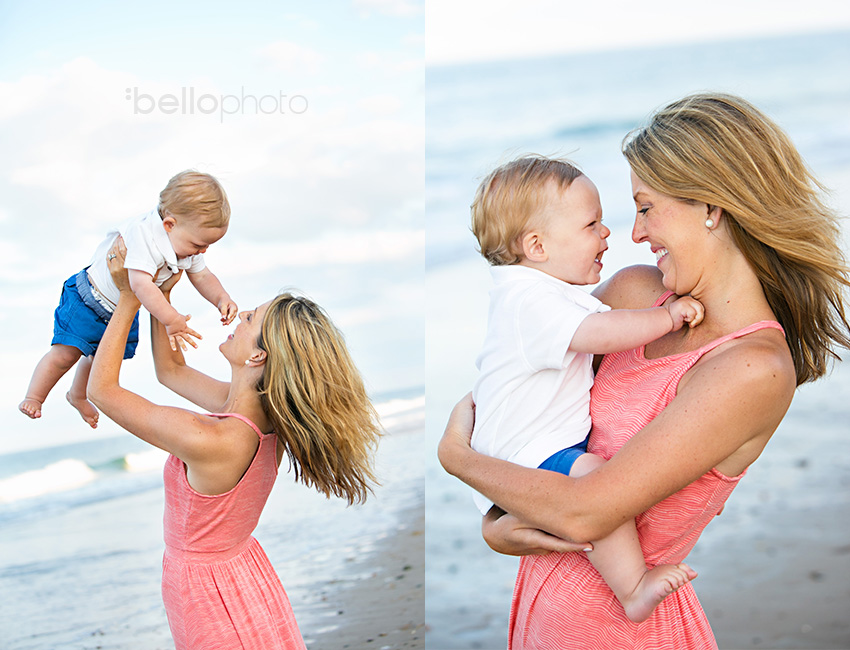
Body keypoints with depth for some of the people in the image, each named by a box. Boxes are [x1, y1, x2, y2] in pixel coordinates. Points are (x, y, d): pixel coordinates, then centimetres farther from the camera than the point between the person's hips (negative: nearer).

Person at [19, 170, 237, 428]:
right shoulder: (142, 235, -41)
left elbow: (202, 276, 0)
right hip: (89, 300, -7)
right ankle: (33, 397, 9)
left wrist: (222, 298, -19)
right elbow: (141, 284, -50)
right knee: (66, 353, -13)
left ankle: (77, 396, 46)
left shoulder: (188, 244, -14)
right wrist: (172, 319, -51)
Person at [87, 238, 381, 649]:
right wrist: (160, 295, 1)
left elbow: (102, 389, -22)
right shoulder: (260, 414, -12)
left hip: (206, 589, -7)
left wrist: (130, 298, -16)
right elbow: (170, 371, 5)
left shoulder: (208, 442, -35)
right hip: (245, 567, 7)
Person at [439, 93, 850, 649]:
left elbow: (585, 513, -26)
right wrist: (492, 521, -6)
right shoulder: (636, 291, -4)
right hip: (545, 586, 6)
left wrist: (457, 456, -12)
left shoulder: (758, 369, -24)